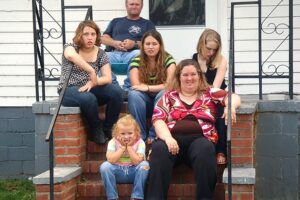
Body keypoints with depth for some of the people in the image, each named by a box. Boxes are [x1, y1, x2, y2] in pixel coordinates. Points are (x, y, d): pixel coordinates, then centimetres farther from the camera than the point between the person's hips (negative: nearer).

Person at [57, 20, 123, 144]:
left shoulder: (100, 53, 5)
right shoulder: (71, 47, -7)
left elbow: (108, 78, -4)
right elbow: (71, 55, -35)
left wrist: (93, 82, -25)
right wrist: (92, 71, -42)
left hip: (89, 89, 4)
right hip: (69, 90, -4)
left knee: (116, 91, -24)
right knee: (88, 98, -39)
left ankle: (107, 129, -8)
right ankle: (96, 131, -13)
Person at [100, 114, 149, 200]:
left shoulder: (139, 143, -10)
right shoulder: (113, 142, -9)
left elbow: (137, 162, -21)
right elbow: (111, 160, -23)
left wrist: (129, 147, -19)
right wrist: (123, 148, -20)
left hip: (133, 173, 0)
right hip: (118, 172, 0)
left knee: (144, 165, -29)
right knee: (105, 166, -27)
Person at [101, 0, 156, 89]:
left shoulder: (147, 24, 23)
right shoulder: (116, 21, 30)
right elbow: (104, 38, 21)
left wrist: (135, 44, -10)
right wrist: (114, 43, -3)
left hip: (132, 54, -2)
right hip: (114, 53, 2)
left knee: (139, 54, -39)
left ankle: (128, 88, -32)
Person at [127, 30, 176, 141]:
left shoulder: (168, 59, -8)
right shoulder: (136, 61, -7)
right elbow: (136, 86, -16)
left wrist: (147, 88, -24)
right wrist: (160, 86, -15)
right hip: (143, 102, 1)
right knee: (133, 94, -30)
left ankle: (155, 134, -22)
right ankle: (140, 134, -22)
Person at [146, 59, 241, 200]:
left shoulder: (209, 93, 19)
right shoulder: (169, 96, 18)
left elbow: (233, 97, 9)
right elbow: (158, 119, 5)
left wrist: (231, 106, -17)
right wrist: (167, 138, -15)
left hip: (200, 139, 0)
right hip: (173, 139, 0)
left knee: (205, 149, -35)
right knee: (159, 149, -33)